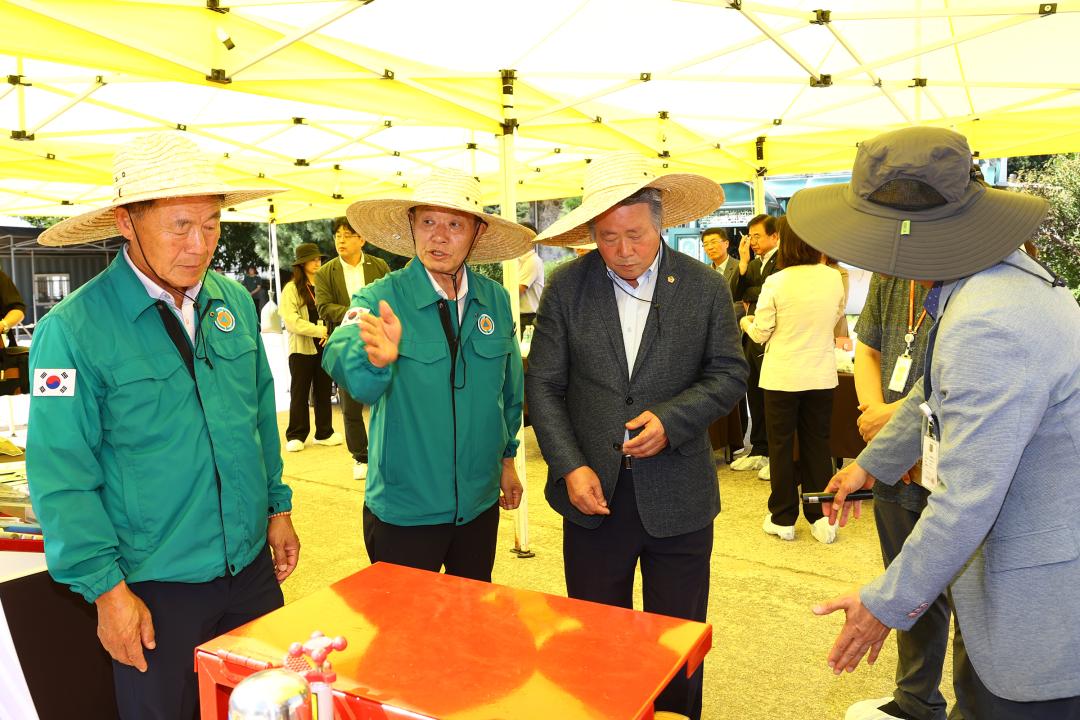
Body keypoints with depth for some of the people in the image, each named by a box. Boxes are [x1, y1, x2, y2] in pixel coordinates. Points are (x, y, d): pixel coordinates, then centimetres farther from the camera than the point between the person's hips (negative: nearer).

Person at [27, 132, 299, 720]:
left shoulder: (235, 303, 0)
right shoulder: (72, 330, -15)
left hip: (252, 565, 5)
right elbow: (62, 477, -13)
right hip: (155, 587, -4)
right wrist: (106, 587, -12)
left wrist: (277, 506, 10)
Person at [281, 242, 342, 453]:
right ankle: (296, 436, 12)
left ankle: (324, 433, 19)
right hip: (302, 348, -3)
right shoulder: (291, 289, -3)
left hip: (324, 347, 3)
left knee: (324, 391, 10)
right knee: (299, 393, 4)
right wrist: (320, 330, -17)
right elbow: (291, 321, -13)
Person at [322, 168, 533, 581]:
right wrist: (373, 357, -54)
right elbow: (341, 358, -33)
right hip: (403, 510, -4)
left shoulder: (495, 300, -2)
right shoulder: (381, 298, -14)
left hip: (480, 503, 4)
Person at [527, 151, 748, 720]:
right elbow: (543, 384, -2)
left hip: (677, 499, 0)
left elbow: (729, 374, 1)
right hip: (594, 493, 1)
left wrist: (671, 420, -16)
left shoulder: (705, 287, -3)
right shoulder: (567, 287, -3)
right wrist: (570, 468, -13)